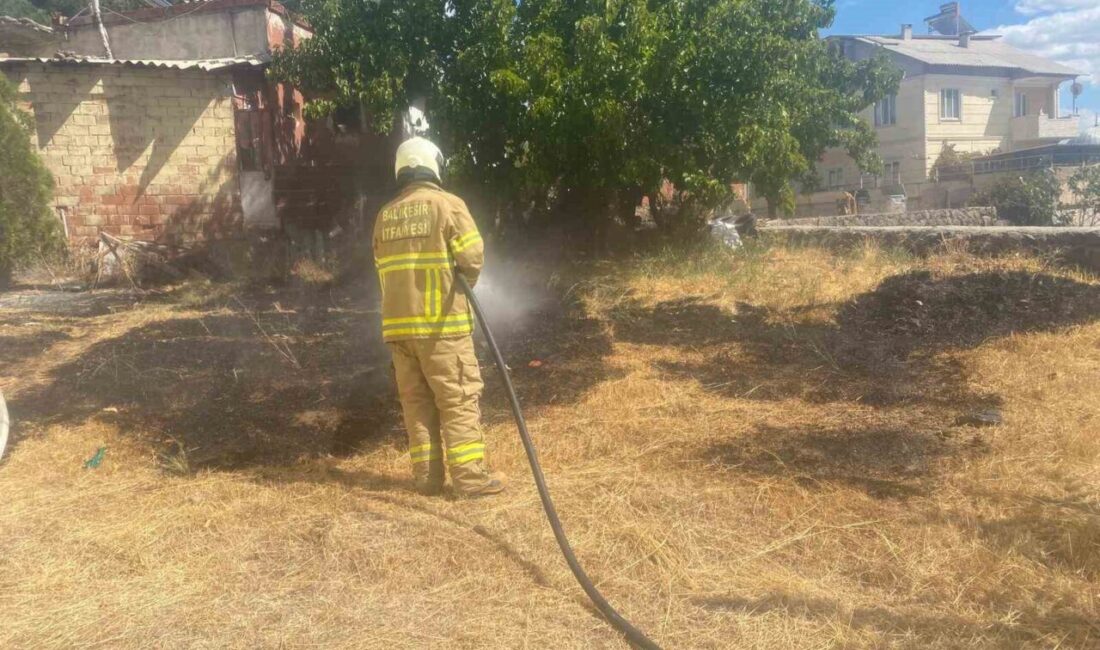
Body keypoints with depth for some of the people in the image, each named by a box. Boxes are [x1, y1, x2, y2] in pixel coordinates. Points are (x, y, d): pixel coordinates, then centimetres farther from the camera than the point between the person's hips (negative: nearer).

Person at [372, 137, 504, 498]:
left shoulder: (384, 217, 12)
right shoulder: (447, 205, -5)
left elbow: (385, 268, 12)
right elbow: (473, 257, -11)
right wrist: (462, 284, 7)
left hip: (399, 323, 5)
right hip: (441, 322, -5)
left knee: (416, 402, 10)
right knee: (459, 400, 0)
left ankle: (427, 478, 13)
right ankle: (471, 478, 1)